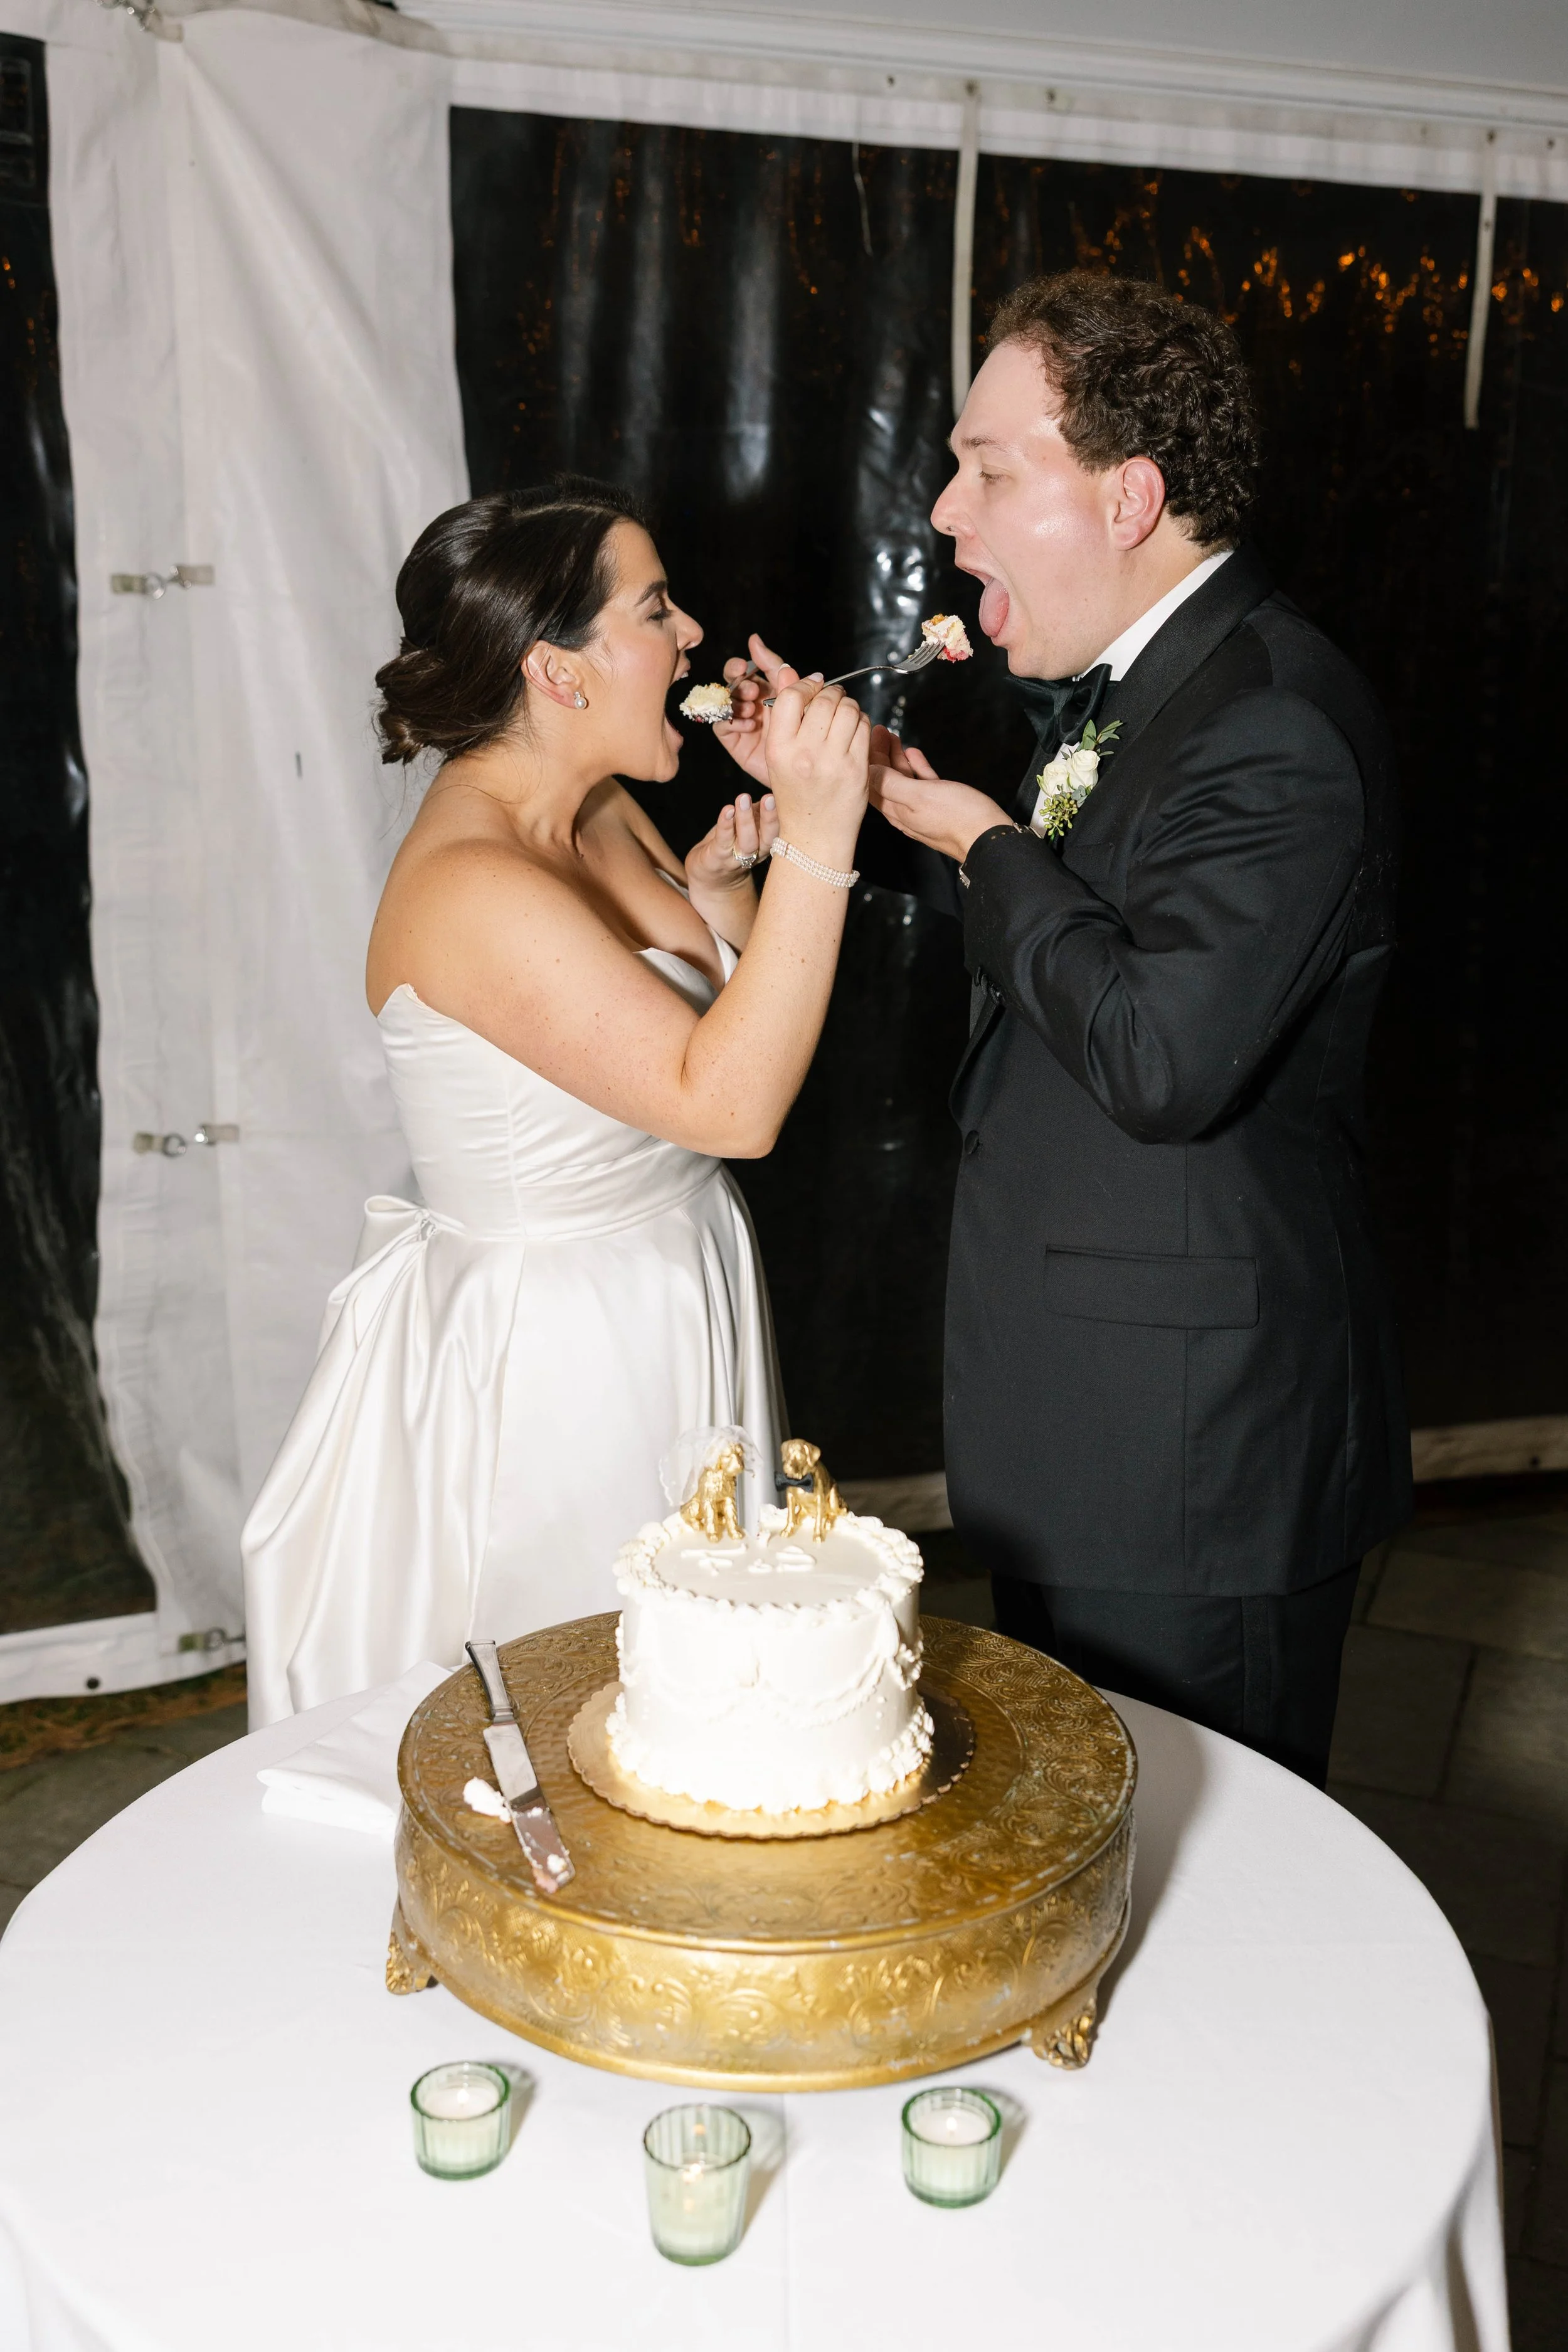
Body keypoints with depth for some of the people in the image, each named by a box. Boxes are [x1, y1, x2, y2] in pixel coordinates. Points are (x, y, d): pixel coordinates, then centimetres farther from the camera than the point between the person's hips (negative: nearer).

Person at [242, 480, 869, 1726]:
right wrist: (816, 838, -31)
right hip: (550, 1356, -9)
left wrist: (721, 887, -6)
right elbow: (729, 1101, -30)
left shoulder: (602, 812, 2)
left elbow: (740, 1025, 12)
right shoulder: (471, 885, -25)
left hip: (678, 1317, 9)